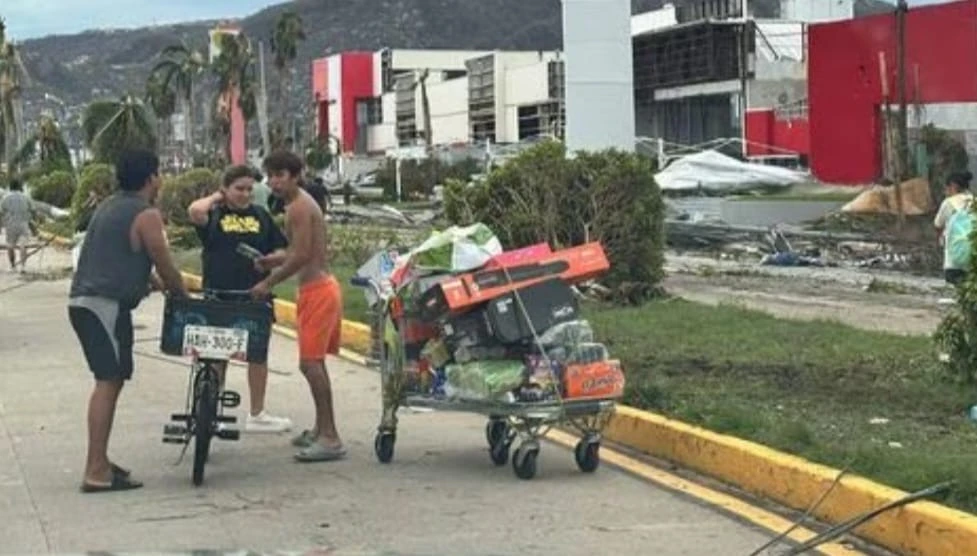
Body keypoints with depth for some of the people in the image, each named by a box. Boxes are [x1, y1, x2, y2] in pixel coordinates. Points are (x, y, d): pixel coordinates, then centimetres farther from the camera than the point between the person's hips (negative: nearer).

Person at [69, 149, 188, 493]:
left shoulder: (110, 206, 19)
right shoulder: (146, 215, -9)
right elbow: (165, 267, -5)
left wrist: (157, 283, 31)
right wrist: (184, 297, 11)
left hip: (83, 301, 10)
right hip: (106, 305, -10)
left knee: (110, 381, 16)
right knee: (109, 382, -10)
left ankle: (99, 462, 19)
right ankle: (96, 472, -13)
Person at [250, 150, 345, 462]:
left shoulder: (298, 208, -15)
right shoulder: (302, 204, 16)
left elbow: (302, 256, -21)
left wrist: (269, 283, -14)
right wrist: (278, 260, 10)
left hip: (316, 291, -11)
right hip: (319, 287, 11)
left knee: (310, 363, -13)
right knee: (315, 362, 18)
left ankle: (330, 438, -13)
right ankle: (321, 430, 28)